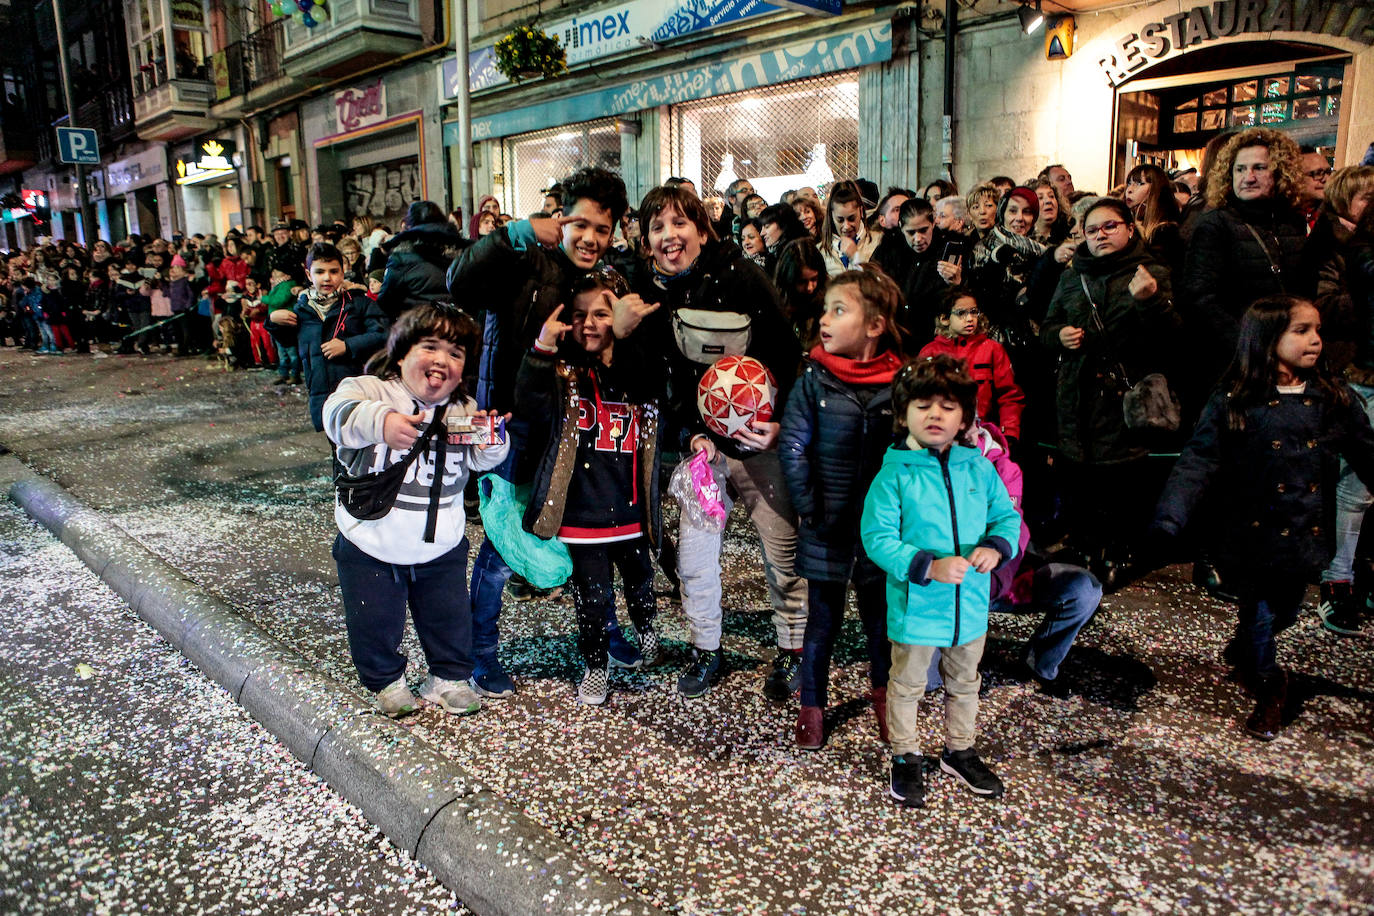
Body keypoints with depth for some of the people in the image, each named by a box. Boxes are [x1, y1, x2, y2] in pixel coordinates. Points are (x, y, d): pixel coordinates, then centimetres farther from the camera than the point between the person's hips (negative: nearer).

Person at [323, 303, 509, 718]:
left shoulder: (463, 409, 2)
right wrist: (381, 420, -54)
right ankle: (387, 680, 36)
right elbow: (338, 412, -33)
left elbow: (484, 460, -3)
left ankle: (449, 677, 38)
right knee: (375, 623, 11)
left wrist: (490, 439, -26)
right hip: (371, 547, -2)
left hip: (442, 547, 3)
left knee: (450, 619, 15)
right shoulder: (369, 389, -12)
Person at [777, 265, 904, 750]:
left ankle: (884, 694, 42)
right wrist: (810, 509, -10)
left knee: (880, 613, 18)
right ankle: (812, 707, 29)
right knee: (822, 619, 11)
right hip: (827, 528, -1)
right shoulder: (813, 379, -8)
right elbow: (792, 448, -7)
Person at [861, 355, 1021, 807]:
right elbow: (877, 537, -18)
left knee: (964, 683, 24)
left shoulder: (979, 468, -3)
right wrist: (928, 566, -27)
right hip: (915, 605, -4)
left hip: (971, 603, 5)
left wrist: (996, 546, -16)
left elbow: (1007, 515, 6)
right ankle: (905, 757, 36)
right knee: (907, 685, 15)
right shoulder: (894, 474, -16)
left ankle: (960, 751, 46)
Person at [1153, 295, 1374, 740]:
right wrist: (1173, 510, -26)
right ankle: (1268, 686, 35)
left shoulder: (1334, 398, 0)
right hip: (1254, 535, -4)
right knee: (1260, 613, 10)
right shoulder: (1233, 401, -12)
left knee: (1286, 611, 18)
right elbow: (1200, 459, -15)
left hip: (1306, 533, 4)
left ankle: (1243, 649, 50)